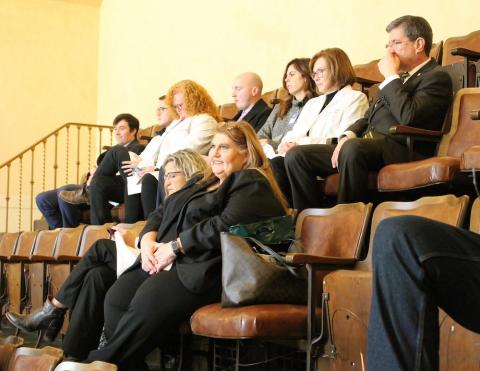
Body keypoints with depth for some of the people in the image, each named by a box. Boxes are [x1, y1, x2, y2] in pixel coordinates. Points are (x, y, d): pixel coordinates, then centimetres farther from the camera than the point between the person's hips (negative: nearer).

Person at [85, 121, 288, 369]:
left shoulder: (251, 185, 3)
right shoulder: (203, 186, 30)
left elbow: (227, 226, -14)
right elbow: (159, 215, 27)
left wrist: (175, 247, -11)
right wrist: (149, 240, 4)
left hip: (207, 269, -8)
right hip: (167, 263, 8)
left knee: (148, 302, -33)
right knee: (116, 297, -20)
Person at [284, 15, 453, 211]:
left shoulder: (437, 77, -1)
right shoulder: (400, 77, 26)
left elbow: (408, 116, -19)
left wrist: (390, 76, -5)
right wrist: (348, 135, 4)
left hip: (396, 152, -9)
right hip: (366, 145, 9)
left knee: (353, 148, -40)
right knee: (296, 155, -5)